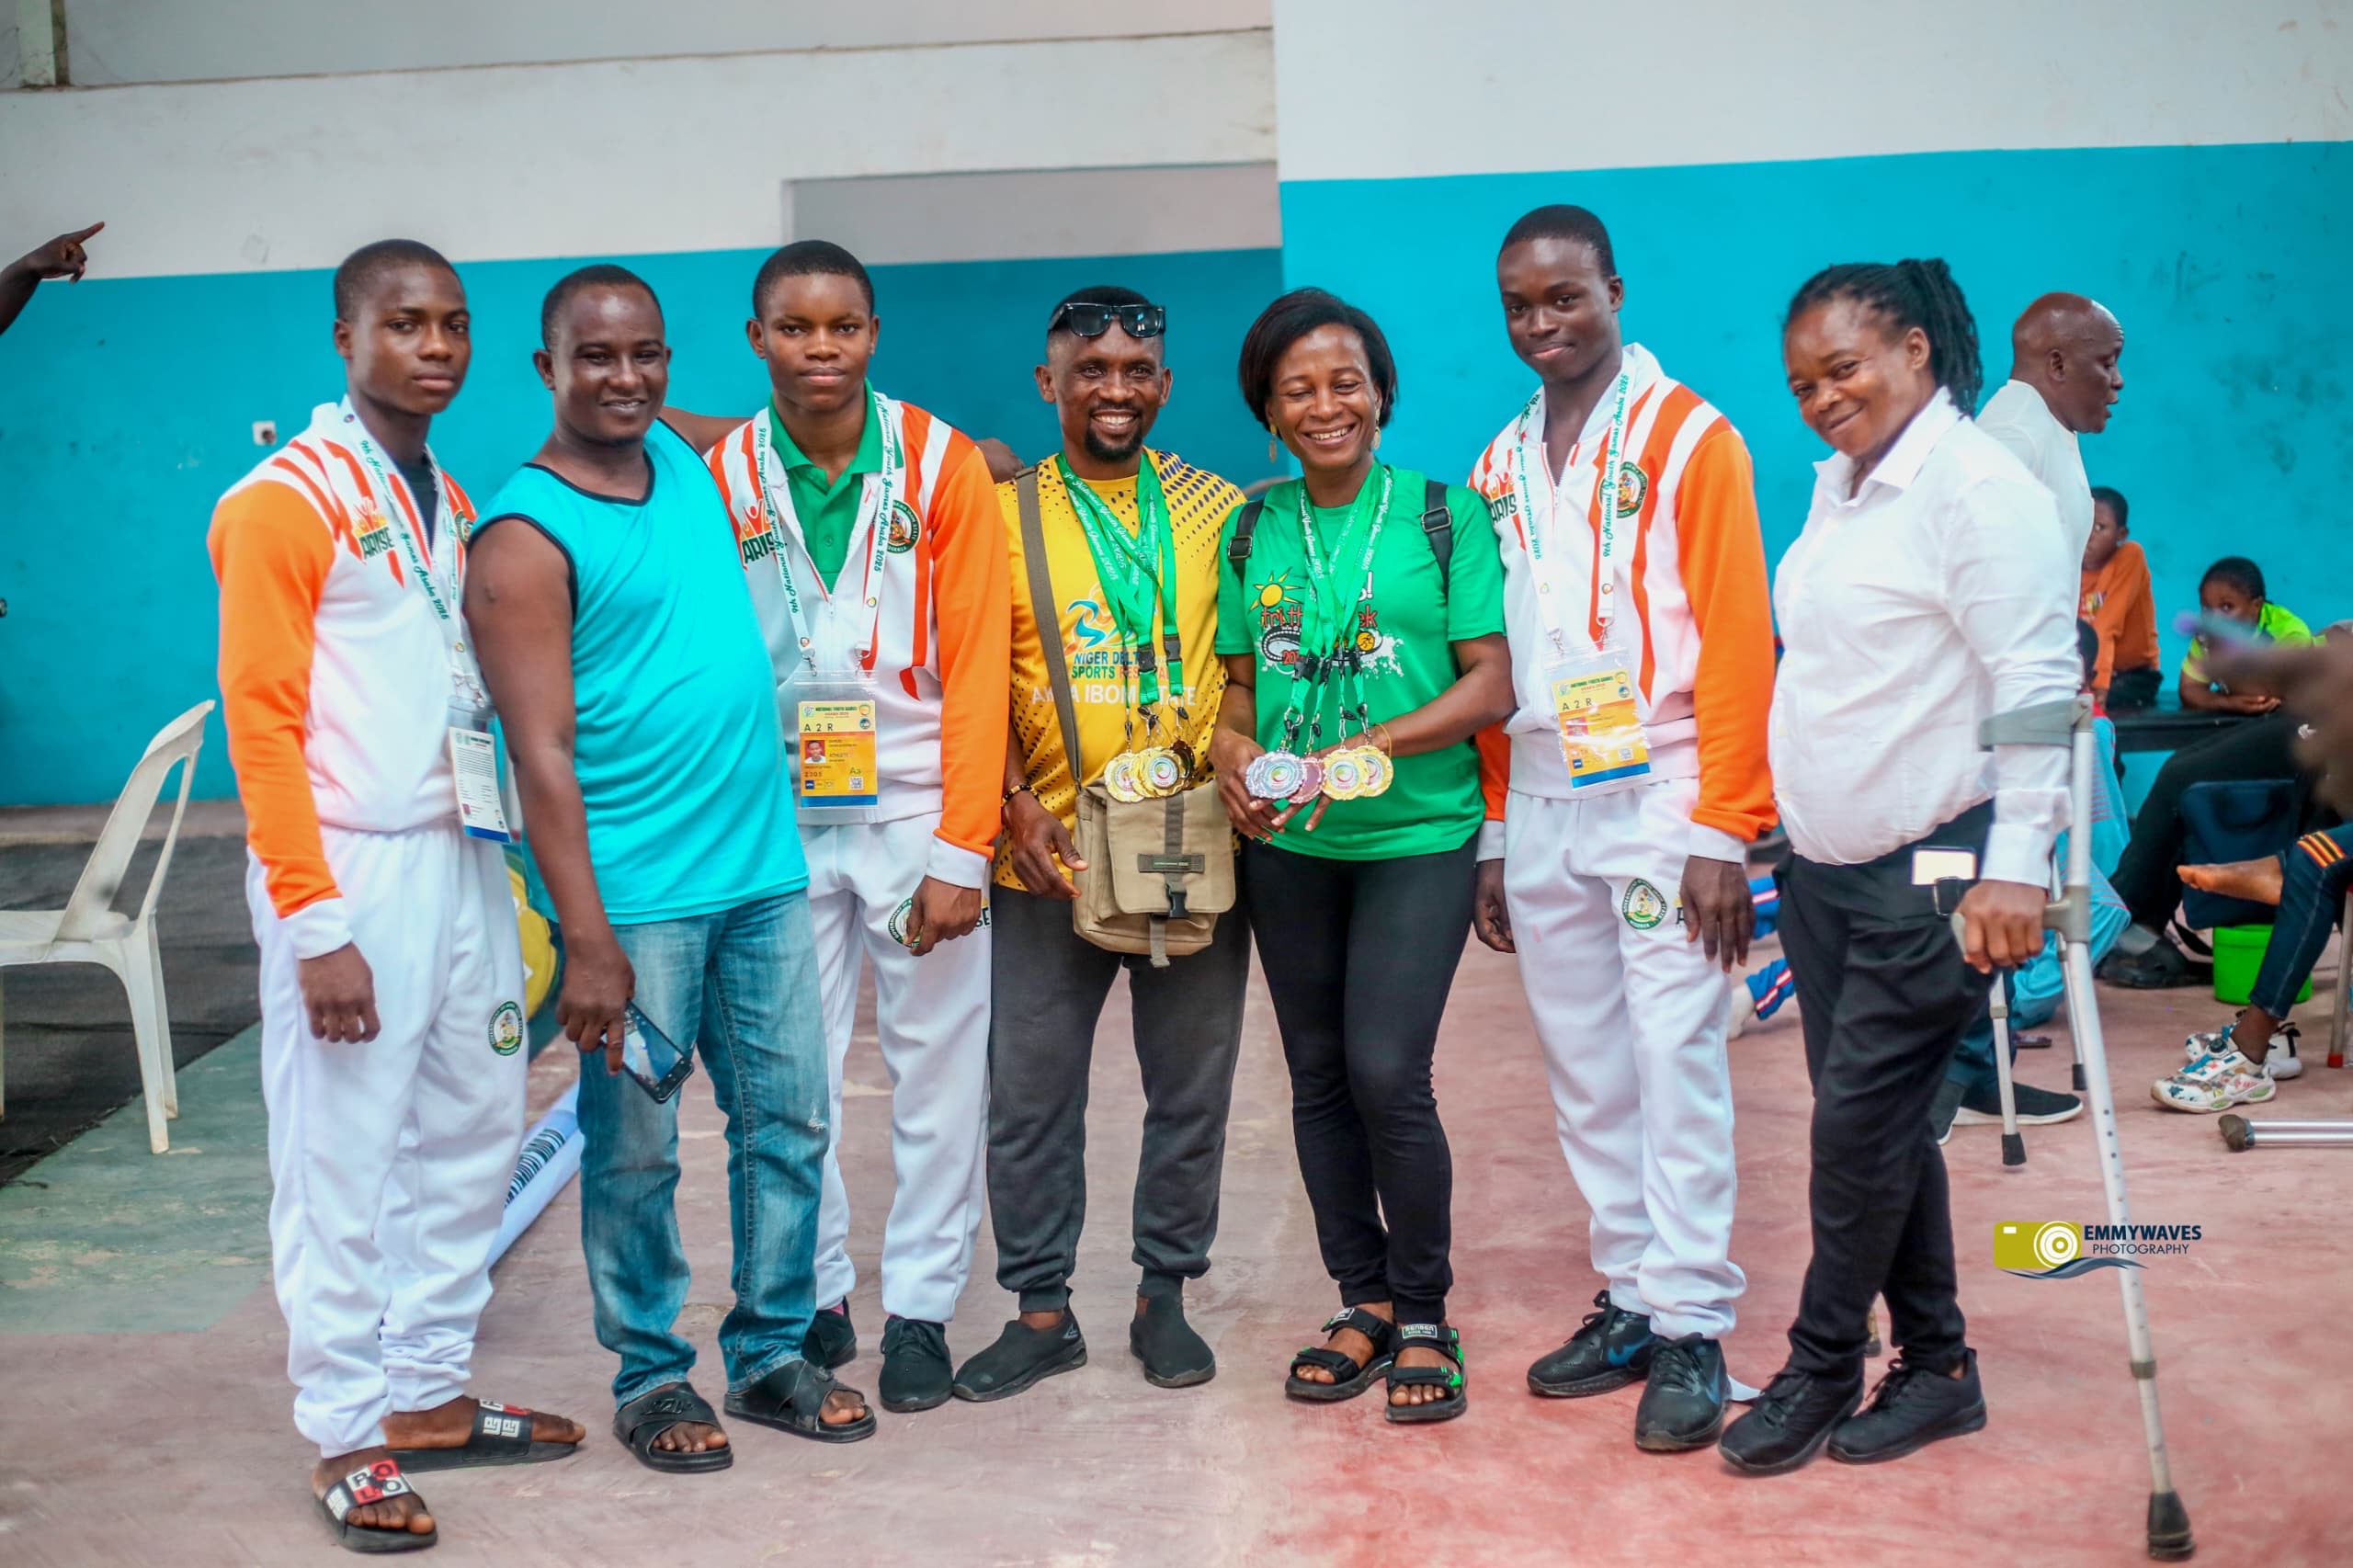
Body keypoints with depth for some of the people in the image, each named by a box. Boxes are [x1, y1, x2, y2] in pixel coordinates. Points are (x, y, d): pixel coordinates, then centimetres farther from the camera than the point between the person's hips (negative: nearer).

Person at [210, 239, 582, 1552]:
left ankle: (430, 1393, 25)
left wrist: (500, 865, 9)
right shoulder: (285, 501, -7)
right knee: (343, 1161, 0)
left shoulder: (453, 506, 15)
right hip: (351, 867, -7)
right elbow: (261, 719, -12)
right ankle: (349, 1438, 11)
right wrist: (315, 925, -17)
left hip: (464, 860, 7)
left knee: (470, 1141, 12)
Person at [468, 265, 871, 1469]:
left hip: (762, 872, 7)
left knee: (788, 1124, 12)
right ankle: (650, 1377, 23)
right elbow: (542, 754, -14)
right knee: (634, 1151, 6)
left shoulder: (686, 458, 7)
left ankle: (771, 1353, 27)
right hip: (636, 896, -6)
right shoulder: (527, 536, -11)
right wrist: (587, 942, -18)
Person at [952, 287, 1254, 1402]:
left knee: (1191, 1091, 9)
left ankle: (1164, 1294, 25)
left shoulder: (1217, 510, 7)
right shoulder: (1003, 513, 4)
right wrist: (1016, 801, -12)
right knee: (1029, 1091, 5)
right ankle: (1041, 1310, 20)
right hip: (1049, 853, -1)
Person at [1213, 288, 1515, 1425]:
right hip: (1288, 846, 4)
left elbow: (1492, 684, -8)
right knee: (1318, 1076, 10)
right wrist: (1233, 751, -8)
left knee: (1388, 1074, -11)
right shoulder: (1253, 532, 8)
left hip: (1417, 835, -4)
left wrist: (1367, 751, -20)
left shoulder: (1444, 513, -3)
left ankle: (1423, 1317, 8)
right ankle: (1363, 1301, 26)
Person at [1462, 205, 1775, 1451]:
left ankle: (1693, 1327, 3)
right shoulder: (1500, 469, 14)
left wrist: (1722, 833, -14)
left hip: (1658, 798, -5)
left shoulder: (1687, 437, -3)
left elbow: (1736, 644, -9)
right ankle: (1630, 1299, 19)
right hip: (1539, 810, 6)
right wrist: (1492, 836, 11)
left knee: (1675, 1064, -5)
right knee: (1586, 1072, 9)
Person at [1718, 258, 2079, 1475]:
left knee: (1857, 1127, -4)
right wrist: (1771, 825, 20)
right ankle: (1937, 1367, 24)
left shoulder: (1977, 487, -14)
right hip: (1823, 867, 9)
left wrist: (2016, 865, -23)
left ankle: (1822, 1370, 13)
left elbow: (2037, 682, -18)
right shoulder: (1837, 484, 13)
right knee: (1880, 1130, 12)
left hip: (1929, 873, -8)